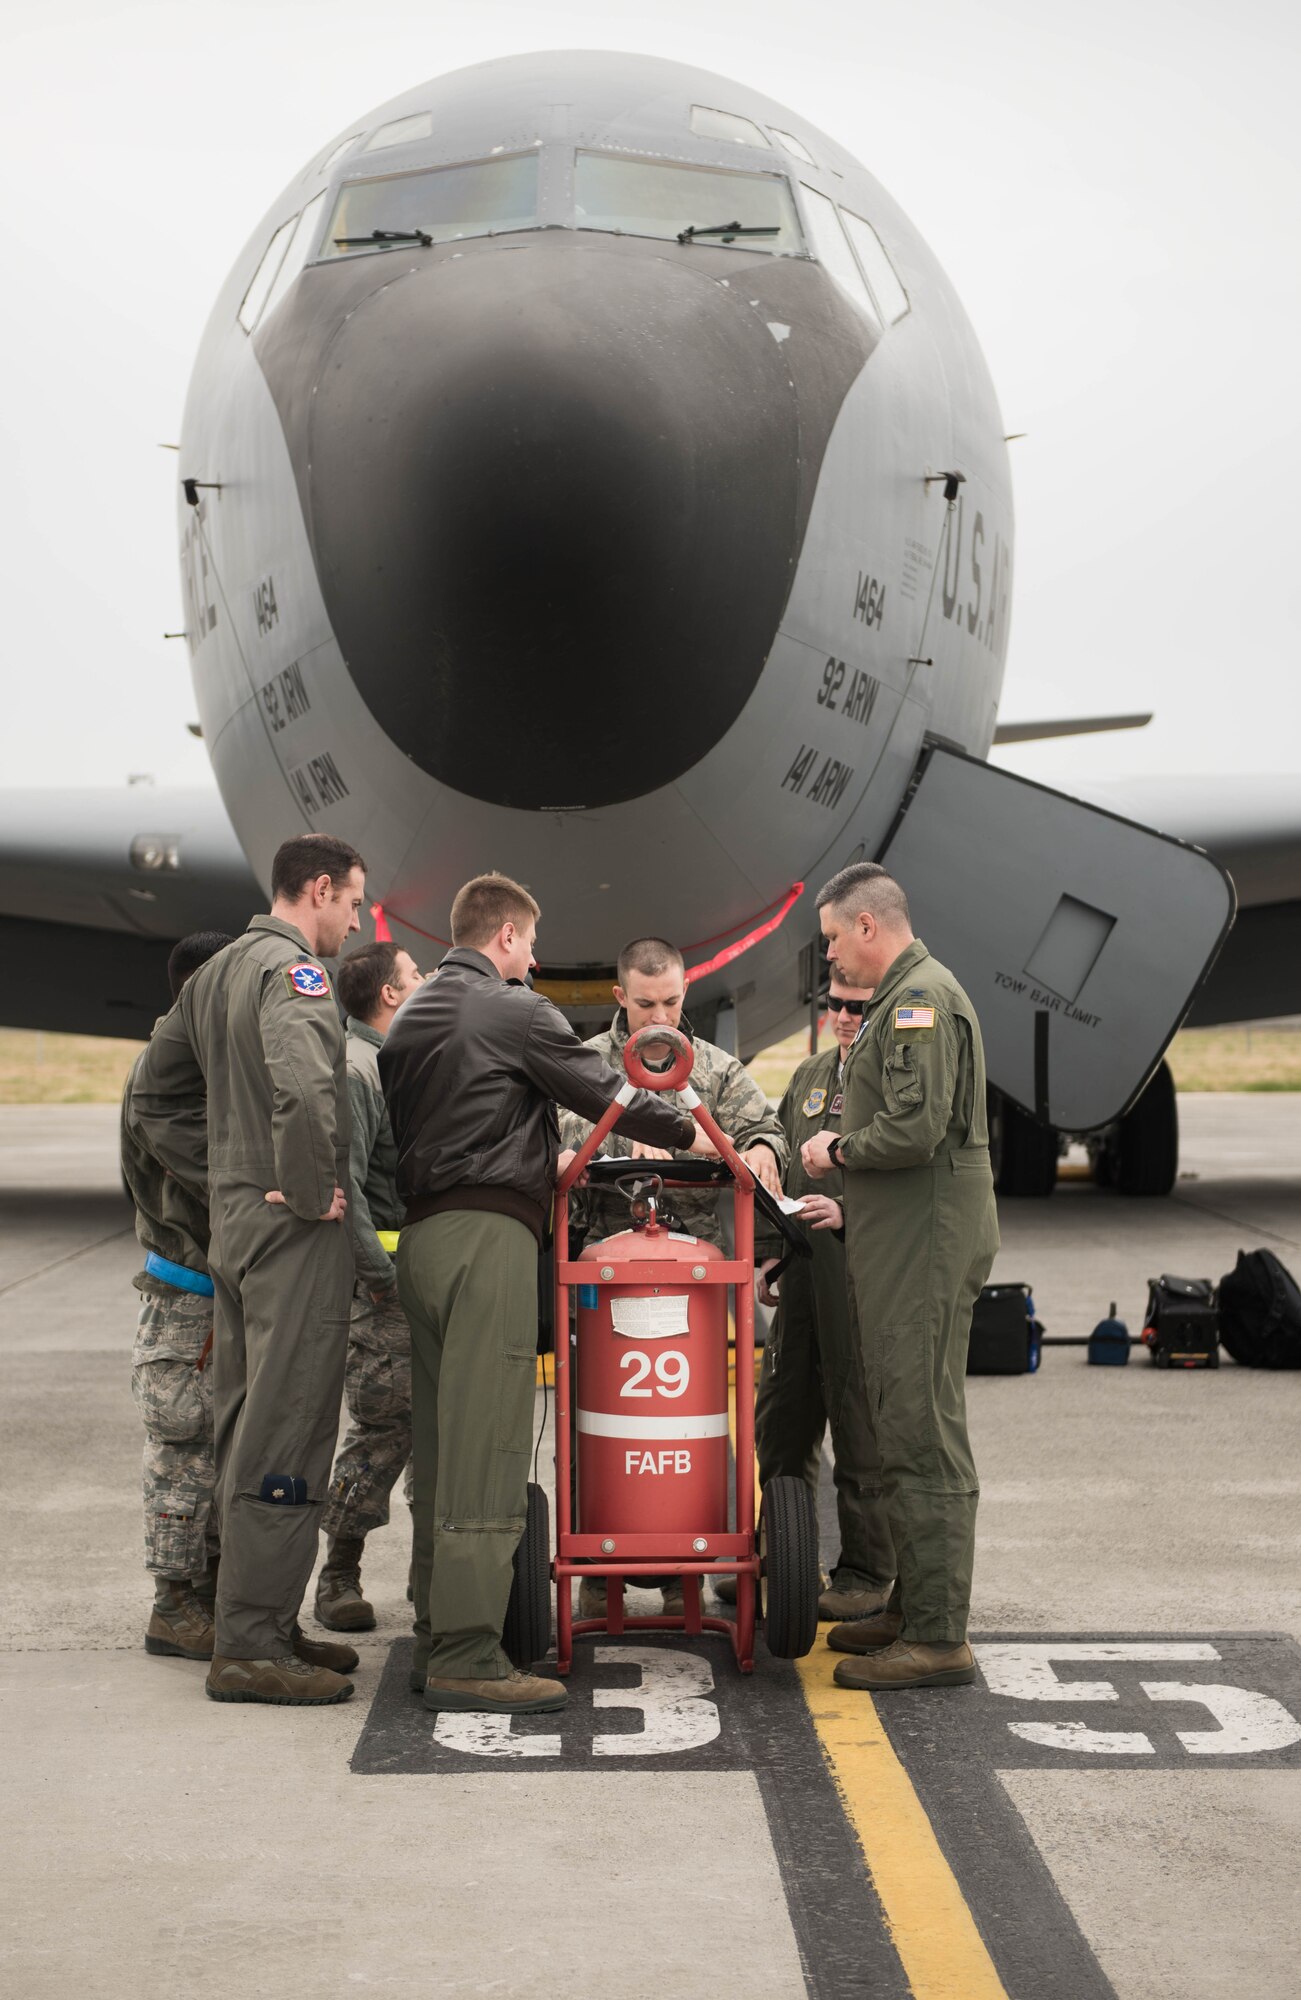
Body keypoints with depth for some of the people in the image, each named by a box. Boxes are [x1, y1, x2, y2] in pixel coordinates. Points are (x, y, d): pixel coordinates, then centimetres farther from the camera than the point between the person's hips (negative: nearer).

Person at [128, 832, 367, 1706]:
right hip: (297, 1233, -10)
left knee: (246, 1431, 14)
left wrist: (222, 1173, 15)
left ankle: (260, 1625, 23)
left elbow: (154, 1096, 22)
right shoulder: (292, 970, -14)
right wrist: (311, 1190, -20)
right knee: (285, 1434, -6)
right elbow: (300, 1088, -32)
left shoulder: (217, 972, 16)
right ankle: (251, 1644, -3)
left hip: (234, 1219, 10)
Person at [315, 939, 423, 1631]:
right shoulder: (353, 1067, -13)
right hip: (382, 1275, -9)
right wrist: (380, 1275, -22)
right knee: (382, 1422, -7)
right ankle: (339, 1574, 3)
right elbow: (341, 1184, -22)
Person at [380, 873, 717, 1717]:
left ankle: (435, 1638, 15)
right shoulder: (515, 1011, -5)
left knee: (439, 1443, 11)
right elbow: (606, 1092, -3)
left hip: (422, 1234, 9)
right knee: (487, 1449, -9)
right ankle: (467, 1657, -11)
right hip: (490, 1235, -9)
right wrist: (686, 1131, 15)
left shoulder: (410, 1018, 19)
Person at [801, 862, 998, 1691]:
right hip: (911, 1243, 11)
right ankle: (913, 1609, 26)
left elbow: (914, 1128, -24)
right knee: (905, 1430, 16)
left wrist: (838, 1150, -9)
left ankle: (938, 1638, -5)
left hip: (926, 1242, -11)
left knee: (924, 1437, -9)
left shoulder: (921, 998, -15)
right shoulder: (915, 994, 19)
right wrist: (846, 1171, 14)